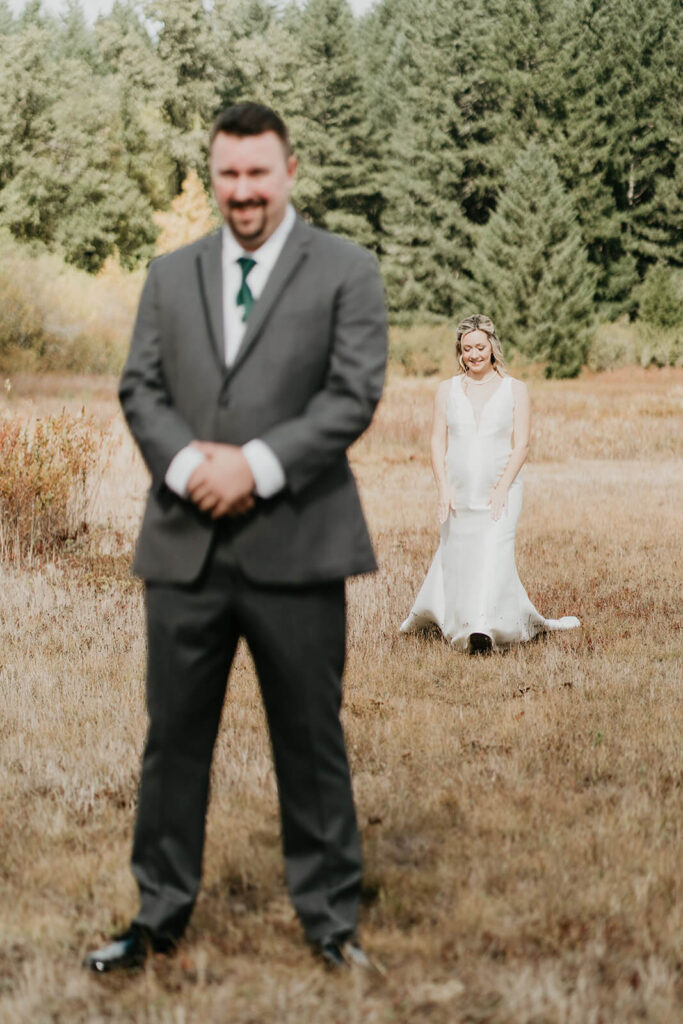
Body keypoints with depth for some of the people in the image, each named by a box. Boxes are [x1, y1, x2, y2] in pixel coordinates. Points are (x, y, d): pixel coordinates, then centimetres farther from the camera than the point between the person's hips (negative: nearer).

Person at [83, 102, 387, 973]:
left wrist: (258, 465, -16)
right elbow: (140, 388, 7)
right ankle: (160, 915, 22)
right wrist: (187, 463, -12)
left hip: (295, 546, -3)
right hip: (184, 544, 3)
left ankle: (330, 916, 21)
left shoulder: (346, 272, 2)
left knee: (311, 740, 7)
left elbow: (353, 394, -7)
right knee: (174, 737, 10)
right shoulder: (169, 276, 14)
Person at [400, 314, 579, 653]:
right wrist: (443, 488, -7)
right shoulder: (447, 390, 9)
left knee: (494, 550, -19)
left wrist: (502, 488, -13)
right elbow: (438, 442, 6)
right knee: (456, 557, 7)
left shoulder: (514, 389, 4)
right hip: (459, 493, 2)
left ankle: (485, 628, -30)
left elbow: (521, 444, -2)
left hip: (500, 491, -2)